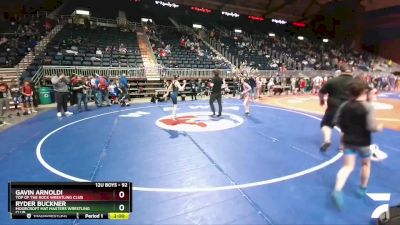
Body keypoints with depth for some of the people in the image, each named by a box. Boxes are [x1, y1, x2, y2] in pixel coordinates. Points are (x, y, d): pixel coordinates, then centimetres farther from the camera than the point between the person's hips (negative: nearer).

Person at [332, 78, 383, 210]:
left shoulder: (344, 106, -3)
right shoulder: (368, 107, -17)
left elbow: (337, 121, 2)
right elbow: (371, 127, -21)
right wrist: (379, 128, 0)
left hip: (348, 141, 3)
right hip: (363, 142, -3)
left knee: (348, 166, 6)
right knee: (366, 164, 23)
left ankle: (337, 190, -13)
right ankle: (362, 189, 37)